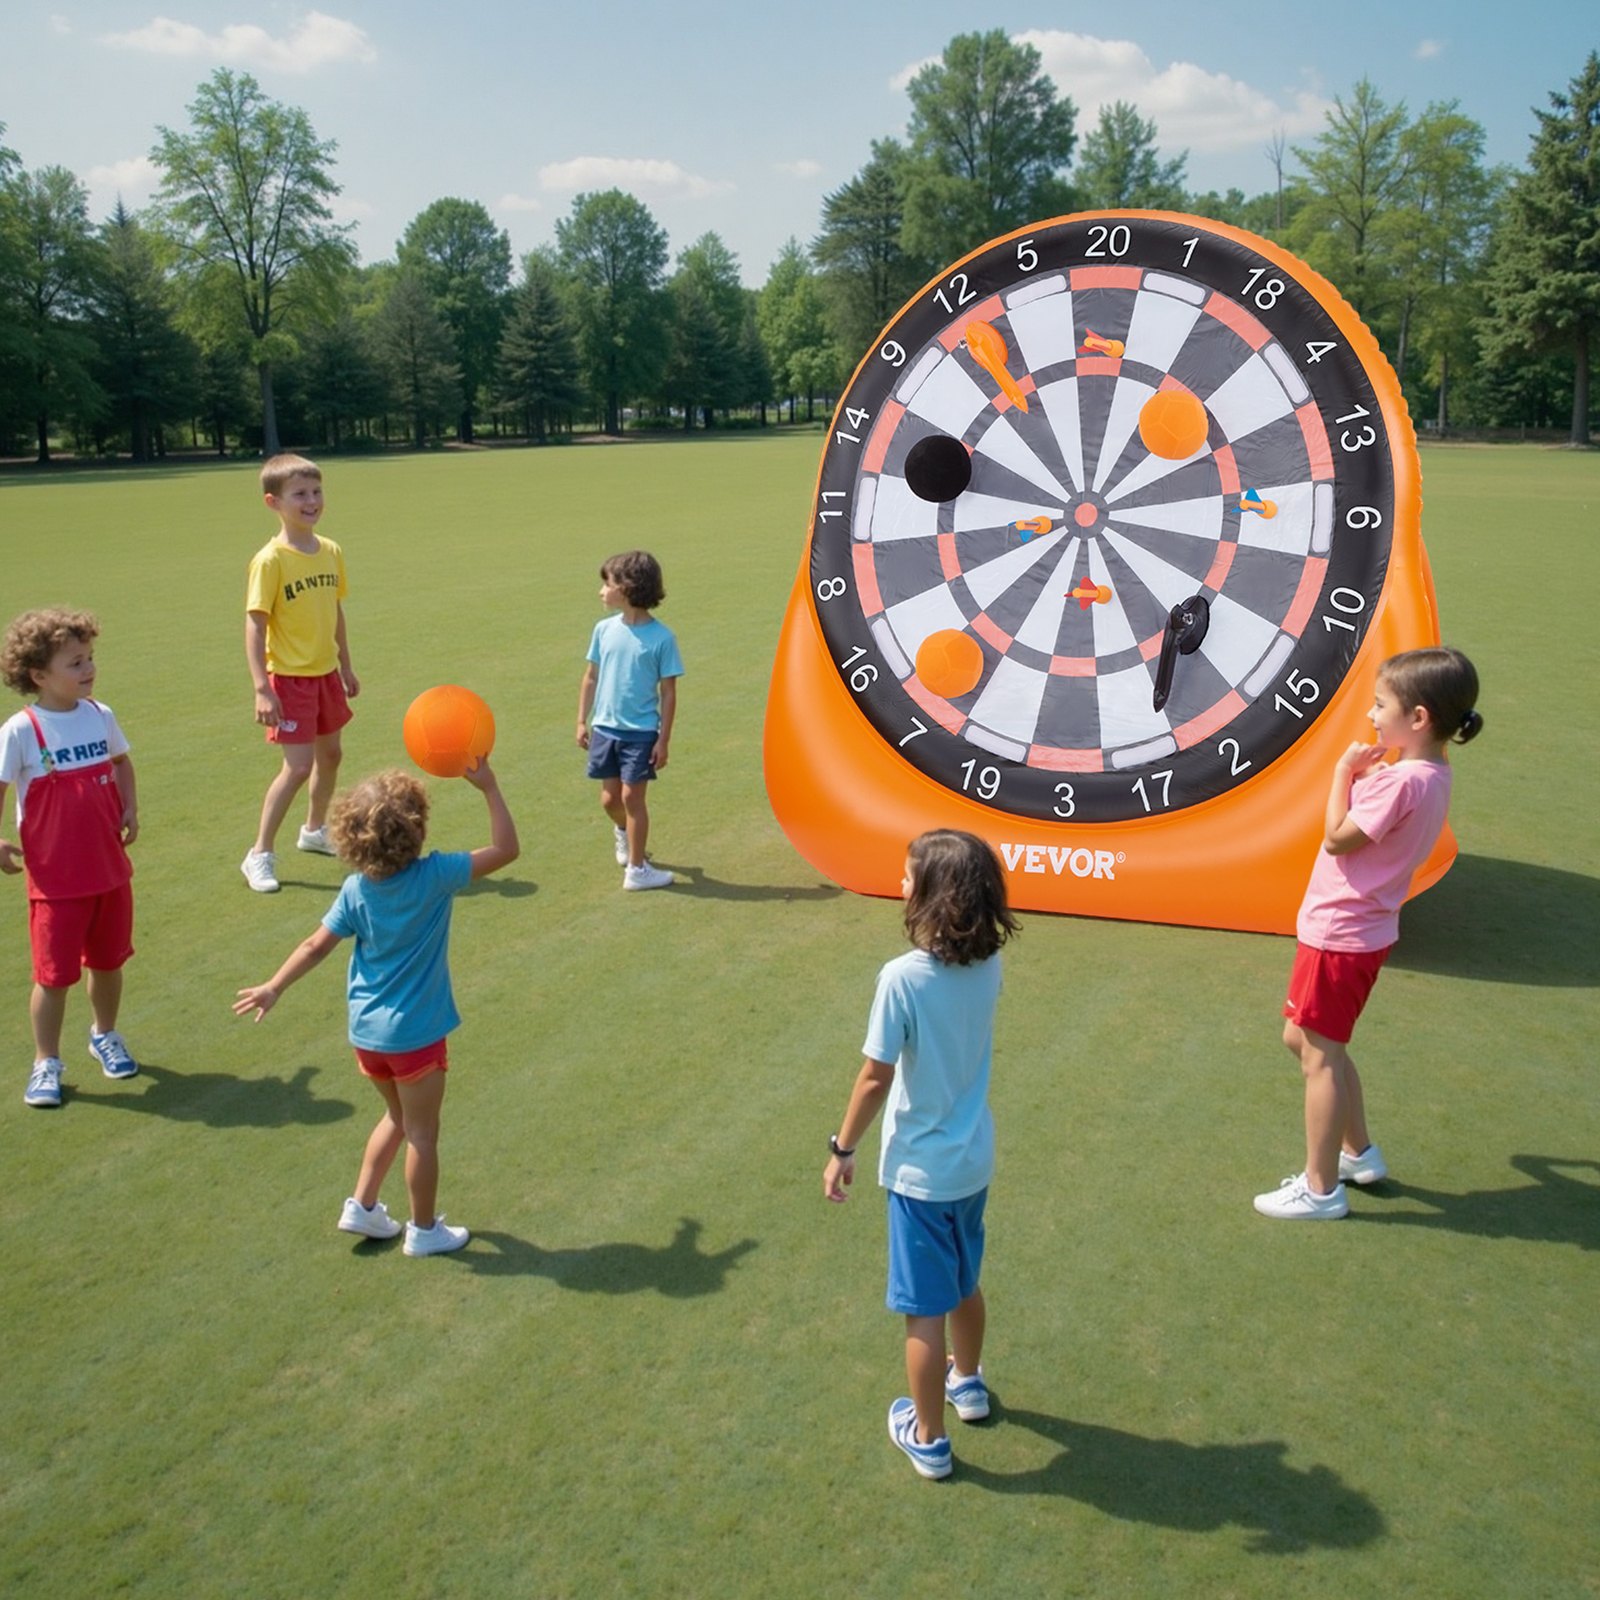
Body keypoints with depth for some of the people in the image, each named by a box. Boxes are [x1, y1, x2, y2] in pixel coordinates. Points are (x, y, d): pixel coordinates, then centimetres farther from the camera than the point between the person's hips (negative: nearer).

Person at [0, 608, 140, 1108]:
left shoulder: (100, 716, 1)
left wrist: (129, 809, 3)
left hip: (111, 869, 5)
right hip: (55, 878, -4)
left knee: (108, 960, 17)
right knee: (54, 974, 2)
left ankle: (105, 1035, 40)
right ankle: (46, 1062, 18)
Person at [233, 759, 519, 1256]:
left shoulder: (355, 890, -5)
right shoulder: (435, 876, -18)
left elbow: (315, 946, -1)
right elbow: (506, 849, -15)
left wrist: (273, 988, 10)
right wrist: (489, 788, -12)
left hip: (366, 1031, 5)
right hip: (415, 1033, -5)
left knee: (397, 1117, 26)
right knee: (422, 1132, 10)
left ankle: (361, 1206, 31)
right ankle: (424, 1230, 23)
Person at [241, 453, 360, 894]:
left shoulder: (331, 551, 2)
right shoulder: (270, 560, -17)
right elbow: (255, 625, -18)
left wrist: (346, 665, 17)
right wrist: (261, 688, -23)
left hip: (326, 673, 7)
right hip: (289, 678, -7)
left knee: (330, 754, 18)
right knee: (297, 766, -8)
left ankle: (315, 831, 40)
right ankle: (260, 854, 5)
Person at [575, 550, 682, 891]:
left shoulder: (661, 637, -13)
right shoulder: (604, 630, -1)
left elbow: (668, 693, -8)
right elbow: (591, 677, 9)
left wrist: (664, 739, -9)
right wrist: (582, 721, 8)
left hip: (641, 732, -4)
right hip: (605, 728, 4)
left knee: (632, 796, -1)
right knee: (609, 798, 11)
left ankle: (636, 868, 13)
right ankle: (623, 831, 44)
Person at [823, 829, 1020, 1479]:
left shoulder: (903, 978, -26)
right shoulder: (988, 965, -8)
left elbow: (876, 1078, -20)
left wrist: (842, 1150, -7)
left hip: (920, 1170, -6)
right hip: (974, 1159, 6)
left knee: (925, 1310, 10)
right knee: (964, 1284, 28)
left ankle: (928, 1437, 26)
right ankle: (968, 1382, 50)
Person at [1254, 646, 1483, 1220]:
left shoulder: (1403, 781, -24)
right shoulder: (1428, 774, 6)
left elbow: (1338, 837, -18)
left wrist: (1344, 770, -10)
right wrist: (1363, 775, 2)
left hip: (1340, 935, -10)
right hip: (1351, 928, 10)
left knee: (1320, 1055, 1)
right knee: (1307, 1039, 22)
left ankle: (1320, 1189, 12)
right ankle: (1358, 1152, 35)